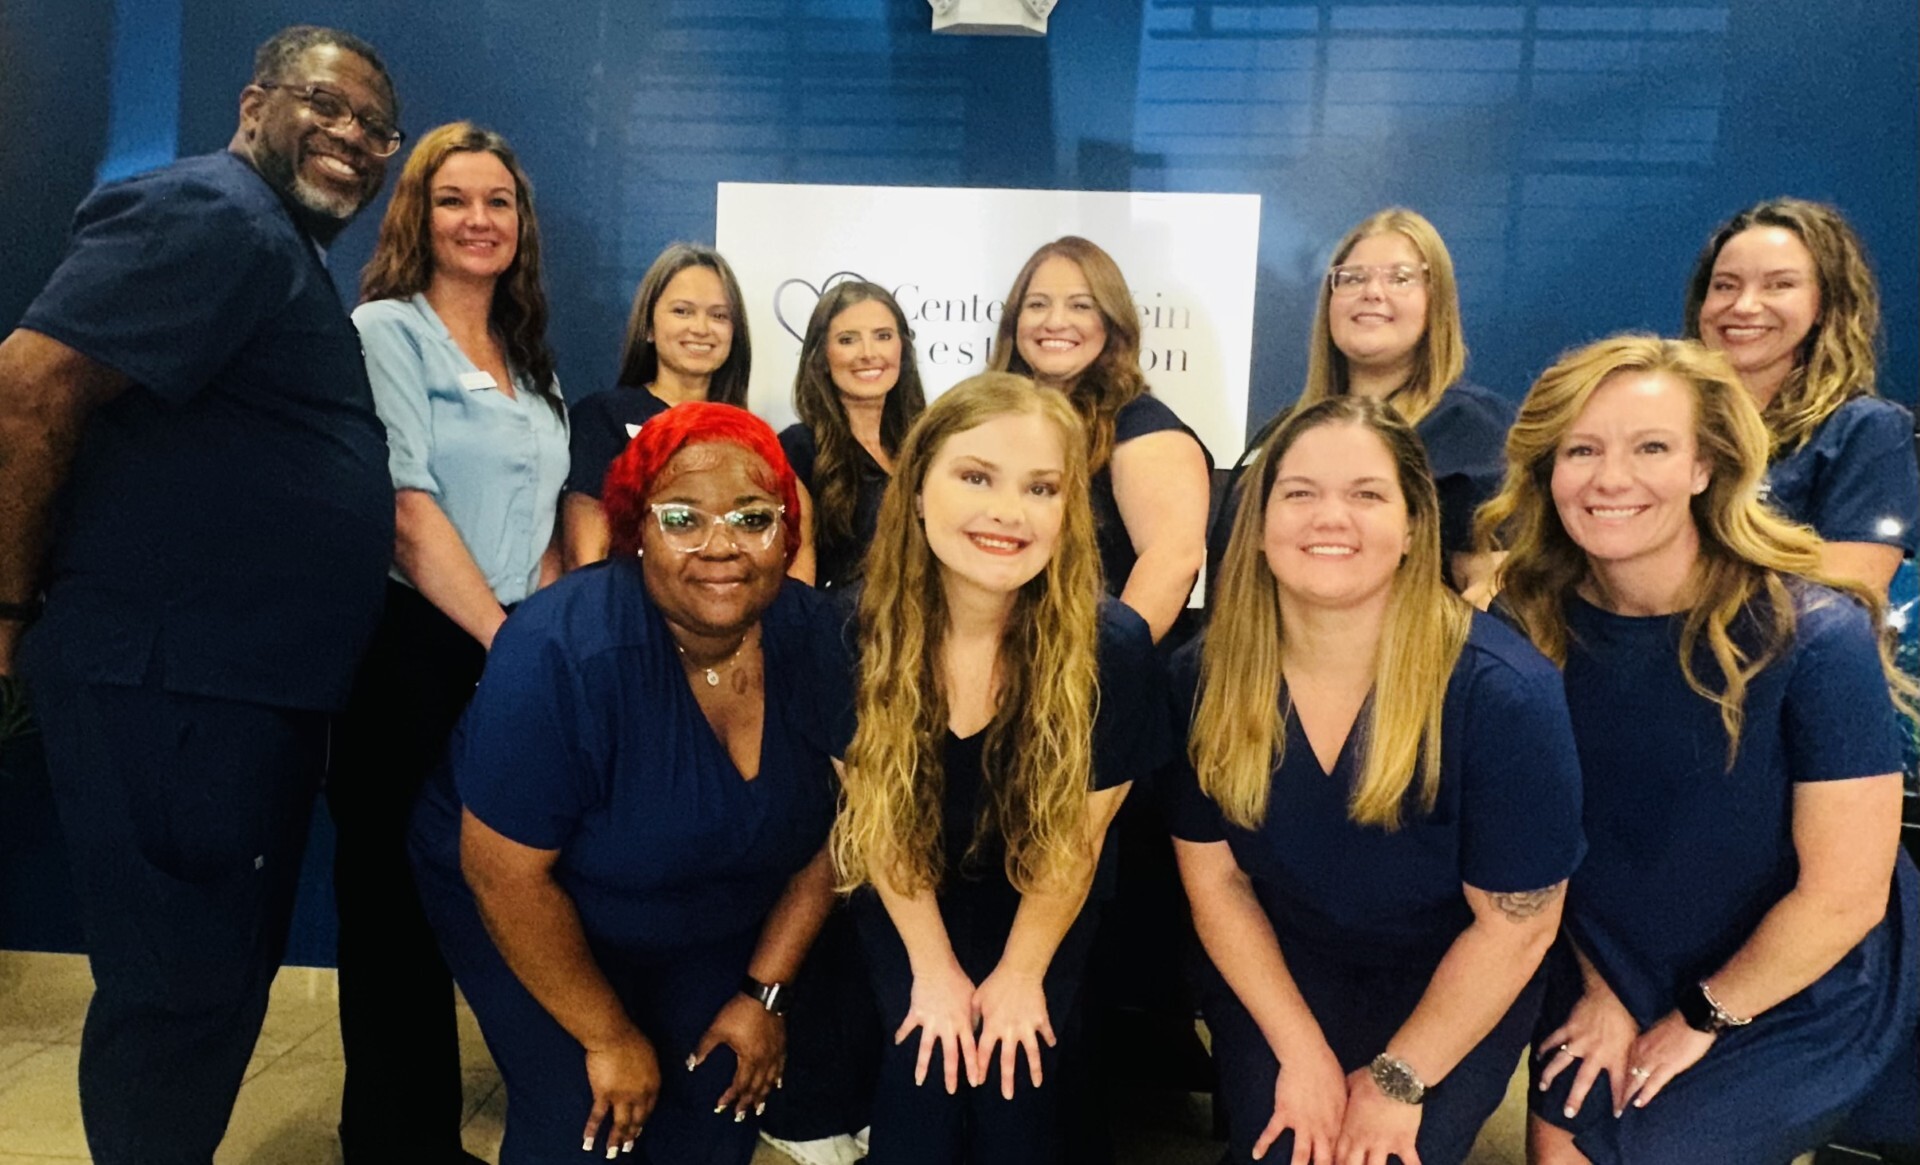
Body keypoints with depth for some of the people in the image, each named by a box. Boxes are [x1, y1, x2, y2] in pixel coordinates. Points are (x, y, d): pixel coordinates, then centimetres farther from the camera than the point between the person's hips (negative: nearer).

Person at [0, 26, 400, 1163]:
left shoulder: (291, 253, 18)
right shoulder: (208, 215, -13)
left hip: (256, 685, 10)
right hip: (169, 685, -10)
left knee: (228, 974, 20)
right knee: (183, 990, 2)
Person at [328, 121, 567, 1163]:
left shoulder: (529, 364, 17)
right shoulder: (386, 330, -4)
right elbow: (408, 511, -13)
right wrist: (502, 640, -14)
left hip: (512, 659, 7)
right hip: (411, 654, -6)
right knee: (397, 903, 3)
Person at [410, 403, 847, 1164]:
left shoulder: (819, 640, -18)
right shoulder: (561, 656, -33)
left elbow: (829, 833, -5)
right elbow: (505, 874, -25)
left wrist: (763, 991, -4)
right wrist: (609, 1037, -16)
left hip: (709, 931, 4)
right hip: (526, 913, -3)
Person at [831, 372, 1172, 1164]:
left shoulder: (1114, 647, -27)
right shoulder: (858, 631, -24)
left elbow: (1079, 829, -13)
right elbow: (873, 810, -11)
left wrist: (1021, 972, -6)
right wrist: (933, 969, -7)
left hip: (1041, 913, 0)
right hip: (906, 907, 1)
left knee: (1012, 1084, -6)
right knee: (924, 1073, -9)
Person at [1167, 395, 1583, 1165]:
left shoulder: (1504, 692, -24)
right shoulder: (1206, 678, -16)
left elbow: (1515, 926, -15)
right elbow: (1215, 878, -6)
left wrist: (1399, 1080, -11)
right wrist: (1304, 1053, -10)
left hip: (1449, 993, -1)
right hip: (1276, 969, 2)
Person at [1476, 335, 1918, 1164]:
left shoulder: (1814, 639, -24)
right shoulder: (1533, 622, -13)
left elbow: (1843, 895, -19)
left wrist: (1699, 1020, -11)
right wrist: (1599, 990, -4)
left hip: (1792, 1002, -3)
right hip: (1610, 978, 3)